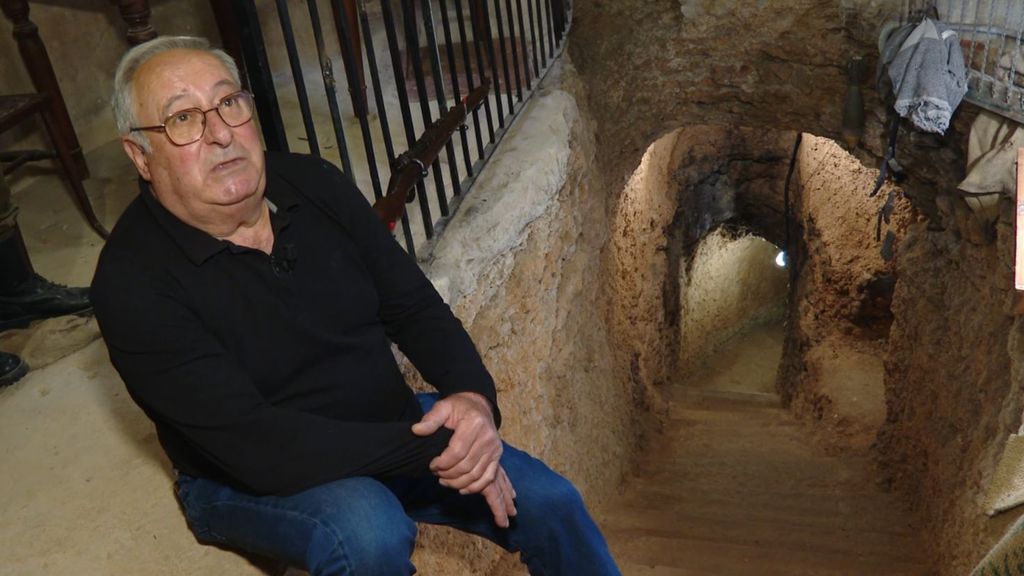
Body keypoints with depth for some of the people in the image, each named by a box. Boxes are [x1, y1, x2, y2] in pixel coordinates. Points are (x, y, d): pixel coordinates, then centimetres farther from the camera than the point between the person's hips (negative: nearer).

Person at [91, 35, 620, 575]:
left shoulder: (313, 184, -6)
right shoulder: (132, 280, -22)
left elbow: (415, 307, -1)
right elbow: (254, 446, -28)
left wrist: (473, 394, -21)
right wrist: (432, 450, -30)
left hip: (390, 427, 5)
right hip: (250, 482, -4)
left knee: (551, 503, -5)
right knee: (369, 532, -36)